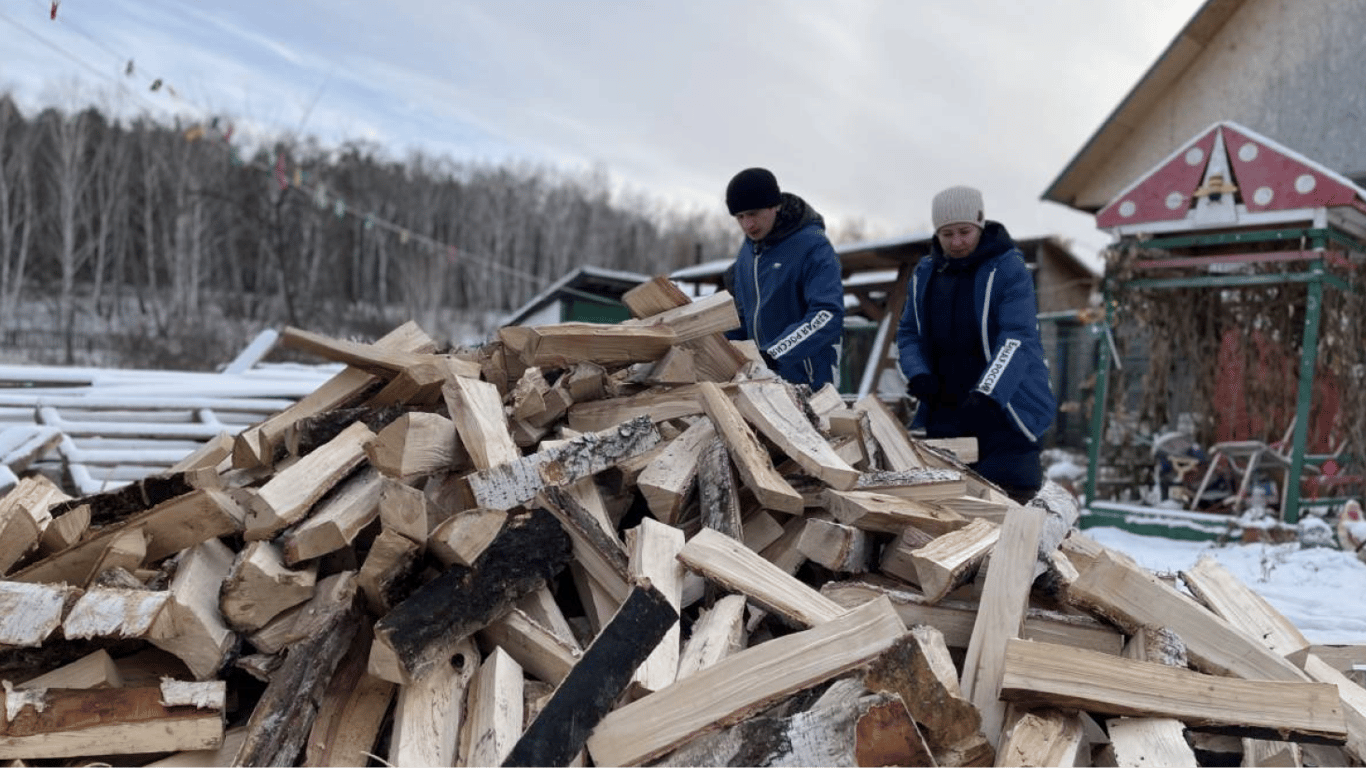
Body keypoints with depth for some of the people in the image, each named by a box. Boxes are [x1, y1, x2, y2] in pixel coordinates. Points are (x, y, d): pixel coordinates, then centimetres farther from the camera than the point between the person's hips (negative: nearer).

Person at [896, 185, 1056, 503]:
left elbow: (1017, 338, -19)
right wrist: (918, 374, -7)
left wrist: (986, 393, -33)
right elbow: (908, 332, 13)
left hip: (1005, 410, -5)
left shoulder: (1008, 270, -8)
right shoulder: (925, 273, 9)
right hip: (943, 412, 5)